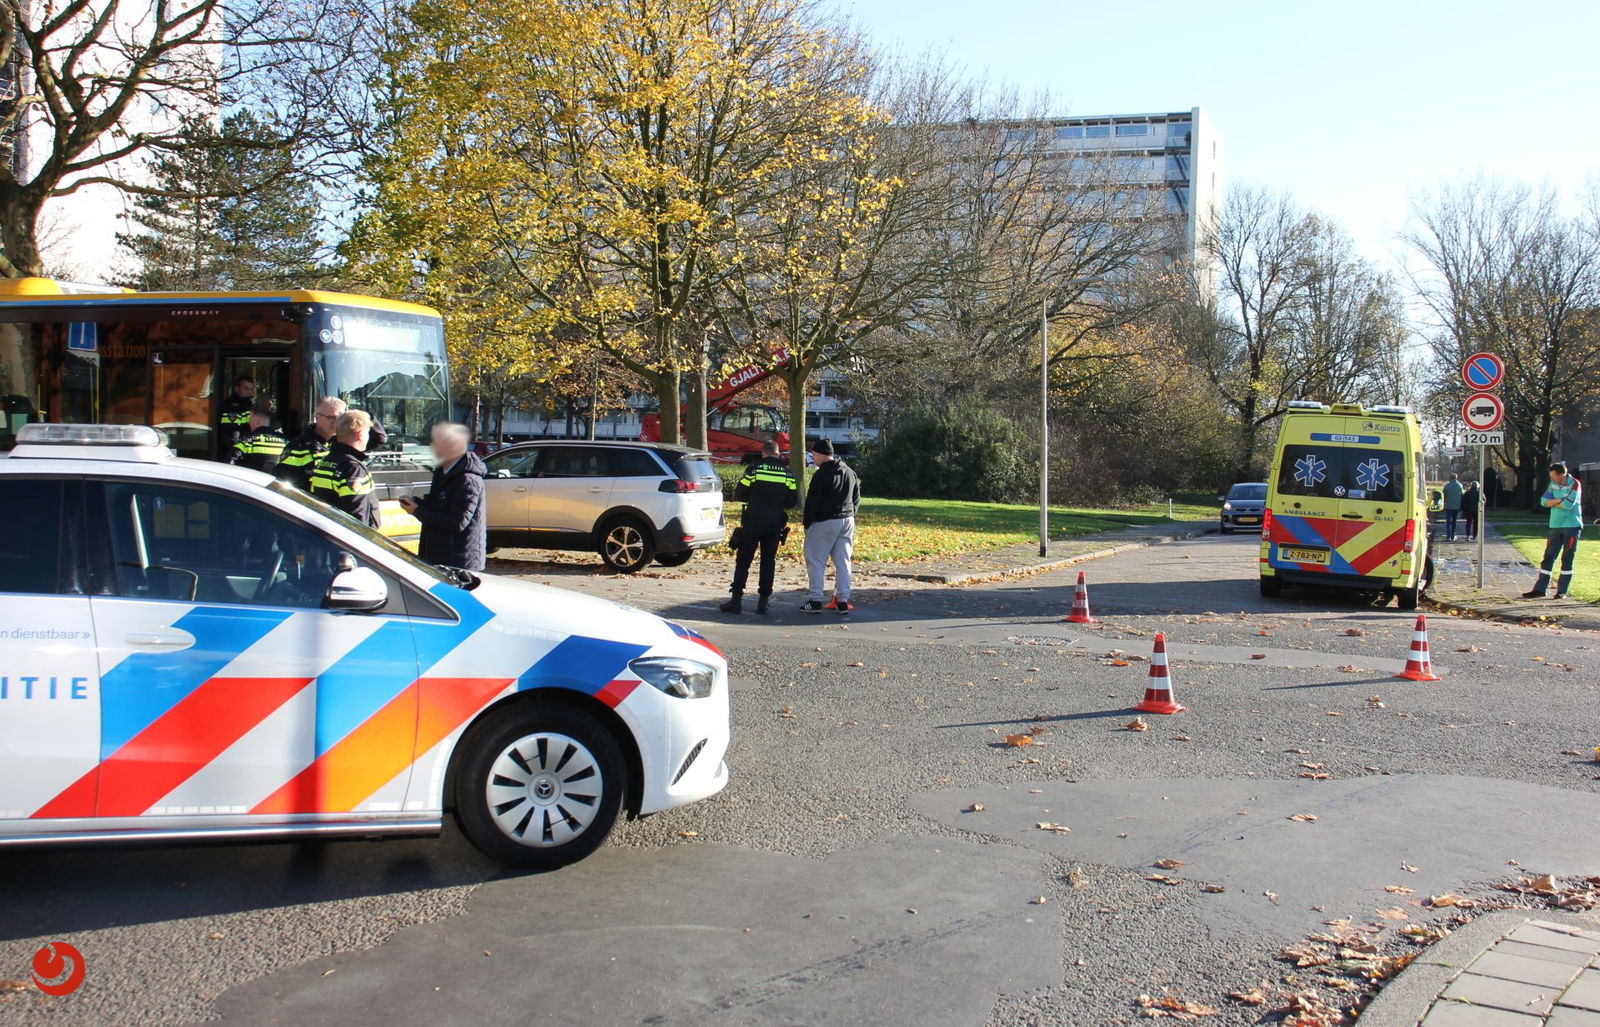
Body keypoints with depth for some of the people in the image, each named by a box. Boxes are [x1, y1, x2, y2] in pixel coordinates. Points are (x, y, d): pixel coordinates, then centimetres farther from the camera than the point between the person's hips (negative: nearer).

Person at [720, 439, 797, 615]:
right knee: (768, 561, 9)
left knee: (743, 560, 3)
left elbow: (739, 494, -4)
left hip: (753, 522, -2)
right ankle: (763, 601, 8)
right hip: (775, 524, 3)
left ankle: (736, 600, 1)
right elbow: (793, 501, 3)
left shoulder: (754, 469, -8)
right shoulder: (788, 473, 1)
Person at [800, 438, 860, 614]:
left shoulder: (821, 475, -13)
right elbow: (856, 499, 16)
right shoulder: (850, 473, 11)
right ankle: (843, 601, 8)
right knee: (843, 562, 9)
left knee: (815, 562, 1)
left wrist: (806, 522, -2)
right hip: (847, 521, 7)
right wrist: (849, 515, 18)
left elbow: (812, 502, -12)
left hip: (824, 522, -7)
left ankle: (815, 601, -1)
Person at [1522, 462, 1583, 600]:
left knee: (1567, 559, -1)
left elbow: (1568, 505, -21)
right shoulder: (1553, 484, 7)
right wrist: (1560, 500, -13)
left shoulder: (1574, 484, -9)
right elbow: (1544, 501, -1)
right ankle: (1539, 589, 4)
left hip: (1572, 526, -5)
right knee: (1548, 558, 3)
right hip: (1555, 526, 5)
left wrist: (1553, 503, -6)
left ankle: (1562, 591, 5)